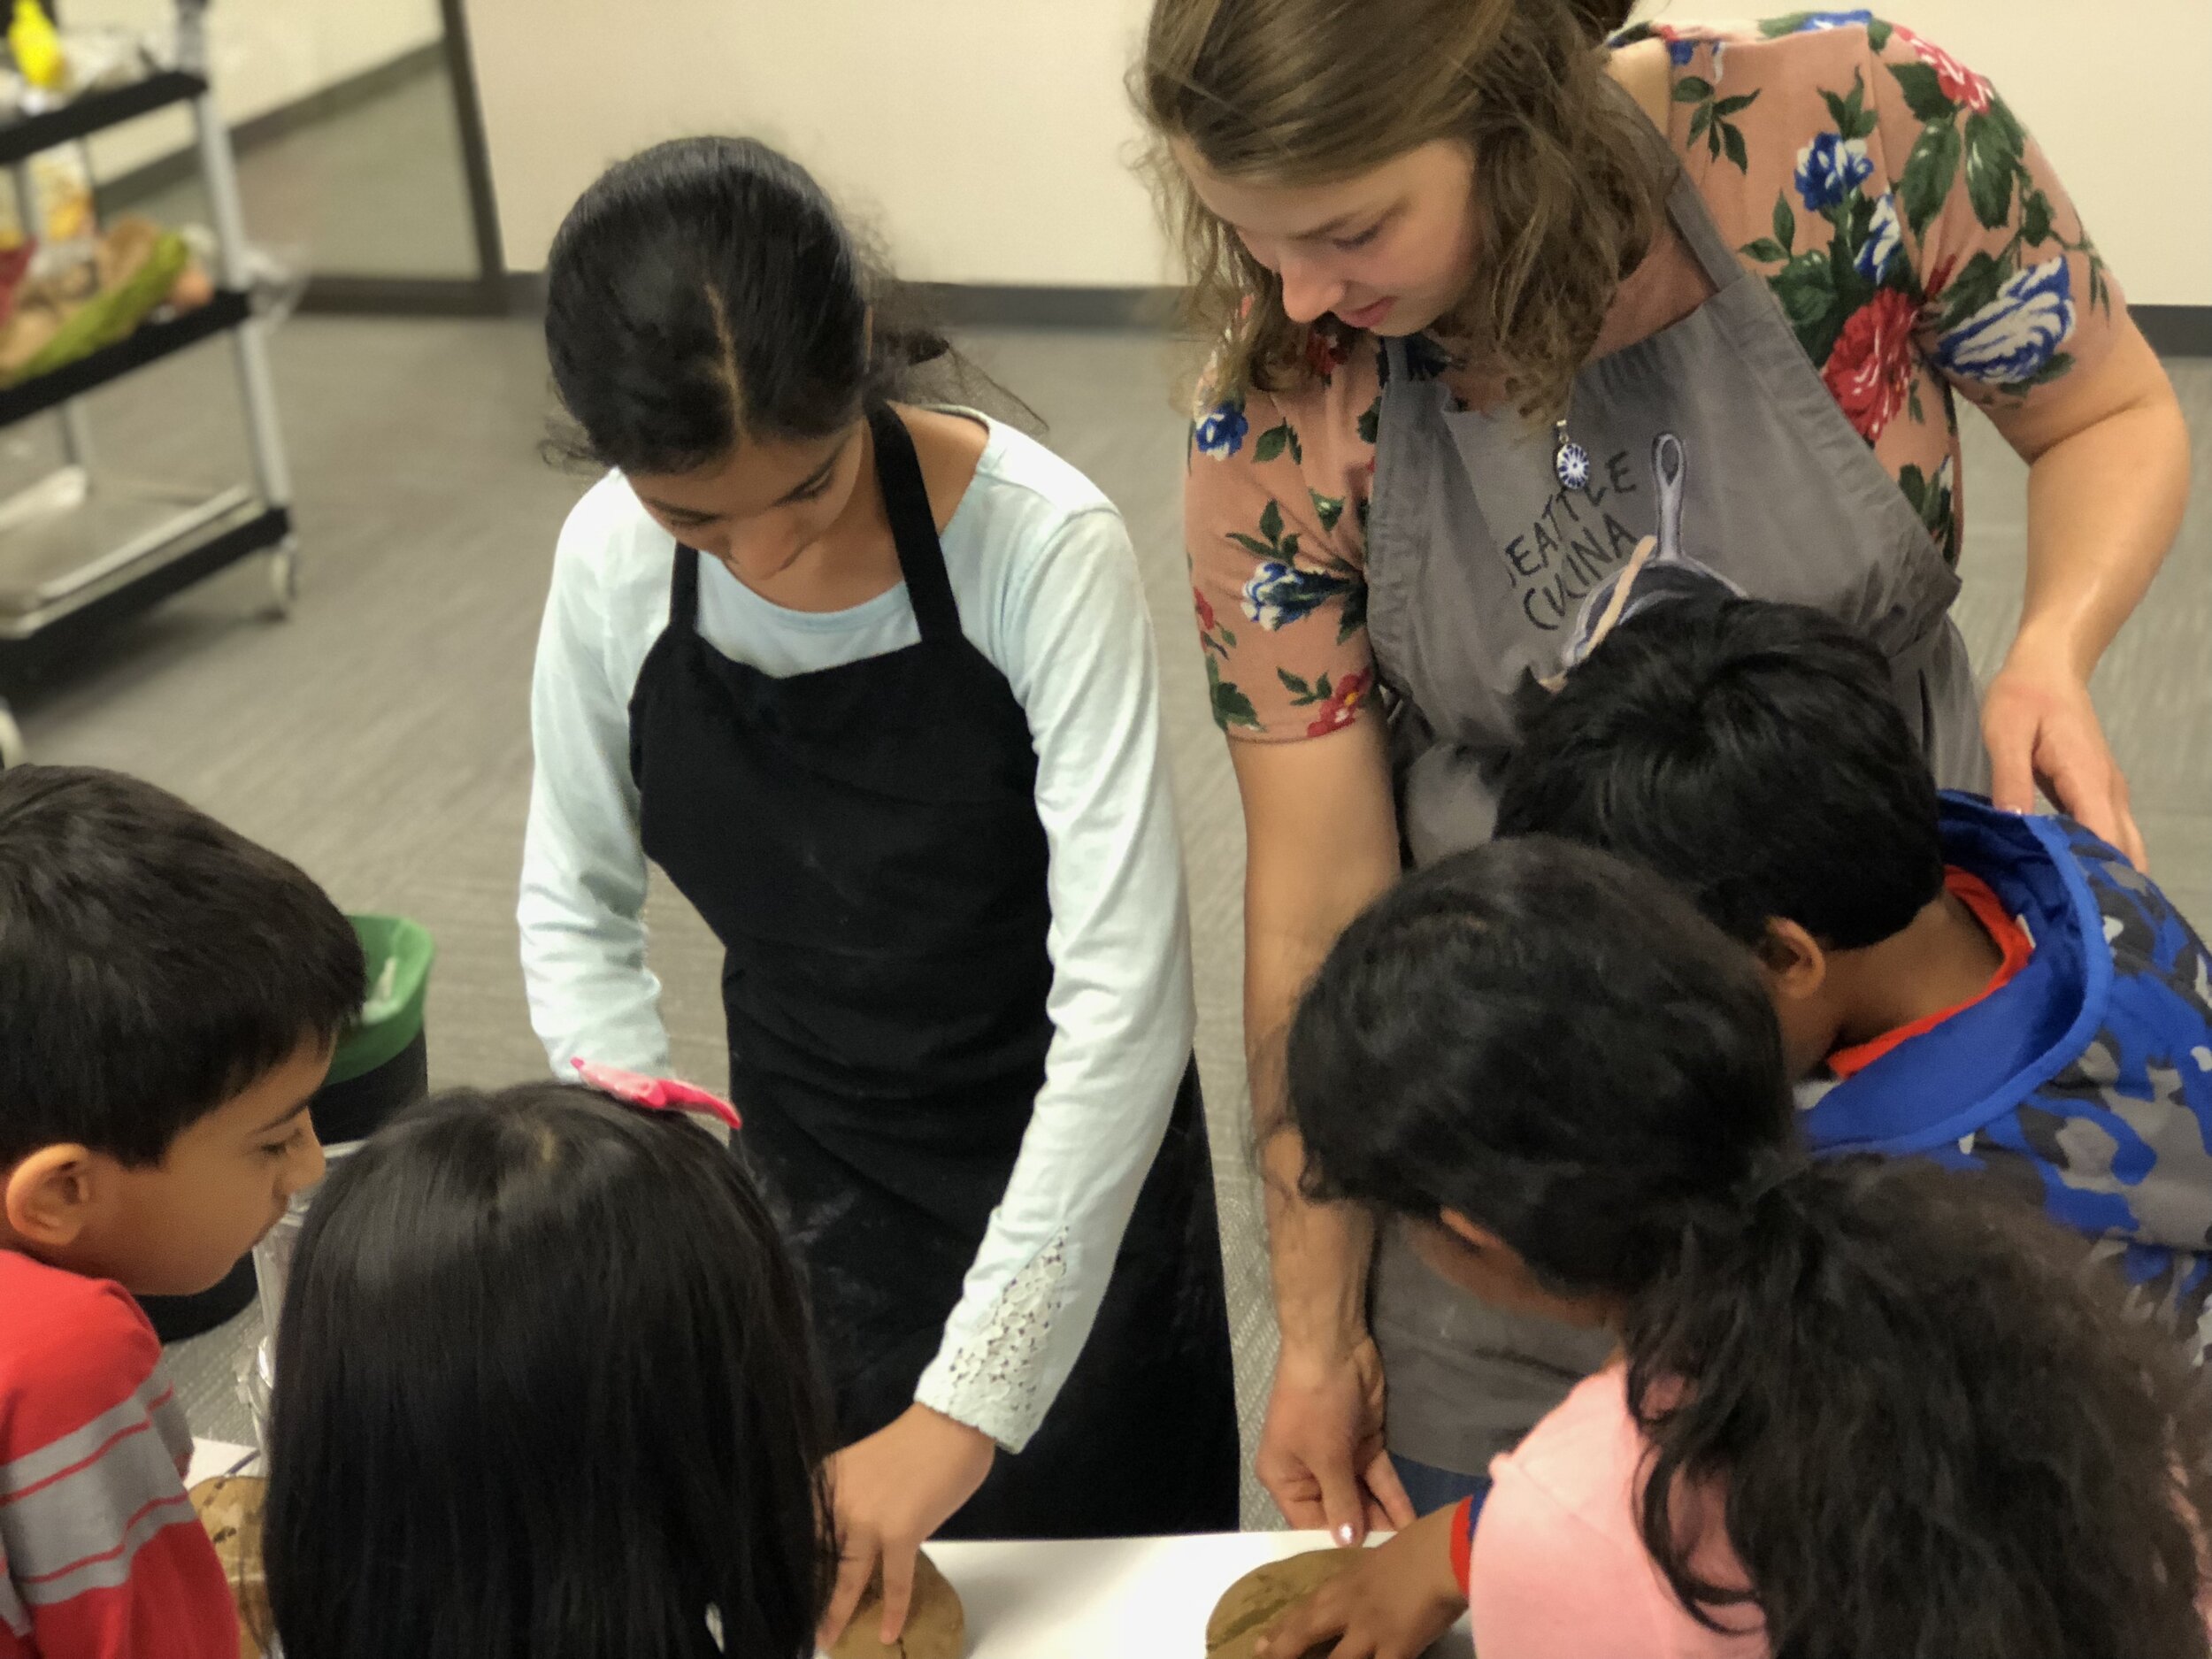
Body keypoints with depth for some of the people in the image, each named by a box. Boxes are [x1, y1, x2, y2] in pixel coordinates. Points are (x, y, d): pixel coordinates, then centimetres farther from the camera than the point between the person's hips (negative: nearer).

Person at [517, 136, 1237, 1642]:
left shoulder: (1041, 546, -27)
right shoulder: (611, 566, -13)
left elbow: (1126, 996, -31)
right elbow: (577, 912, 0)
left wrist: (969, 1406, -34)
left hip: (1069, 1175, -3)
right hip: (806, 1183, 3)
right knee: (841, 1598, 16)